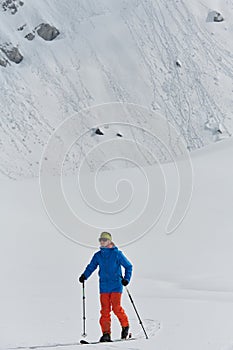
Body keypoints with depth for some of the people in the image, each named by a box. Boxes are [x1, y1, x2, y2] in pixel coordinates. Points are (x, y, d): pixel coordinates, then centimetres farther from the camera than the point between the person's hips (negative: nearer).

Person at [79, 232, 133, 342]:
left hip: (116, 285, -4)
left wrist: (126, 278, -8)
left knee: (116, 308, -12)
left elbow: (128, 266, 5)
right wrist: (84, 276, -4)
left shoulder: (117, 254, -1)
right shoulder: (98, 255, 10)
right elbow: (91, 267, 15)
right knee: (105, 310, -1)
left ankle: (125, 326, 11)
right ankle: (106, 334, 1)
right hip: (104, 286, 4)